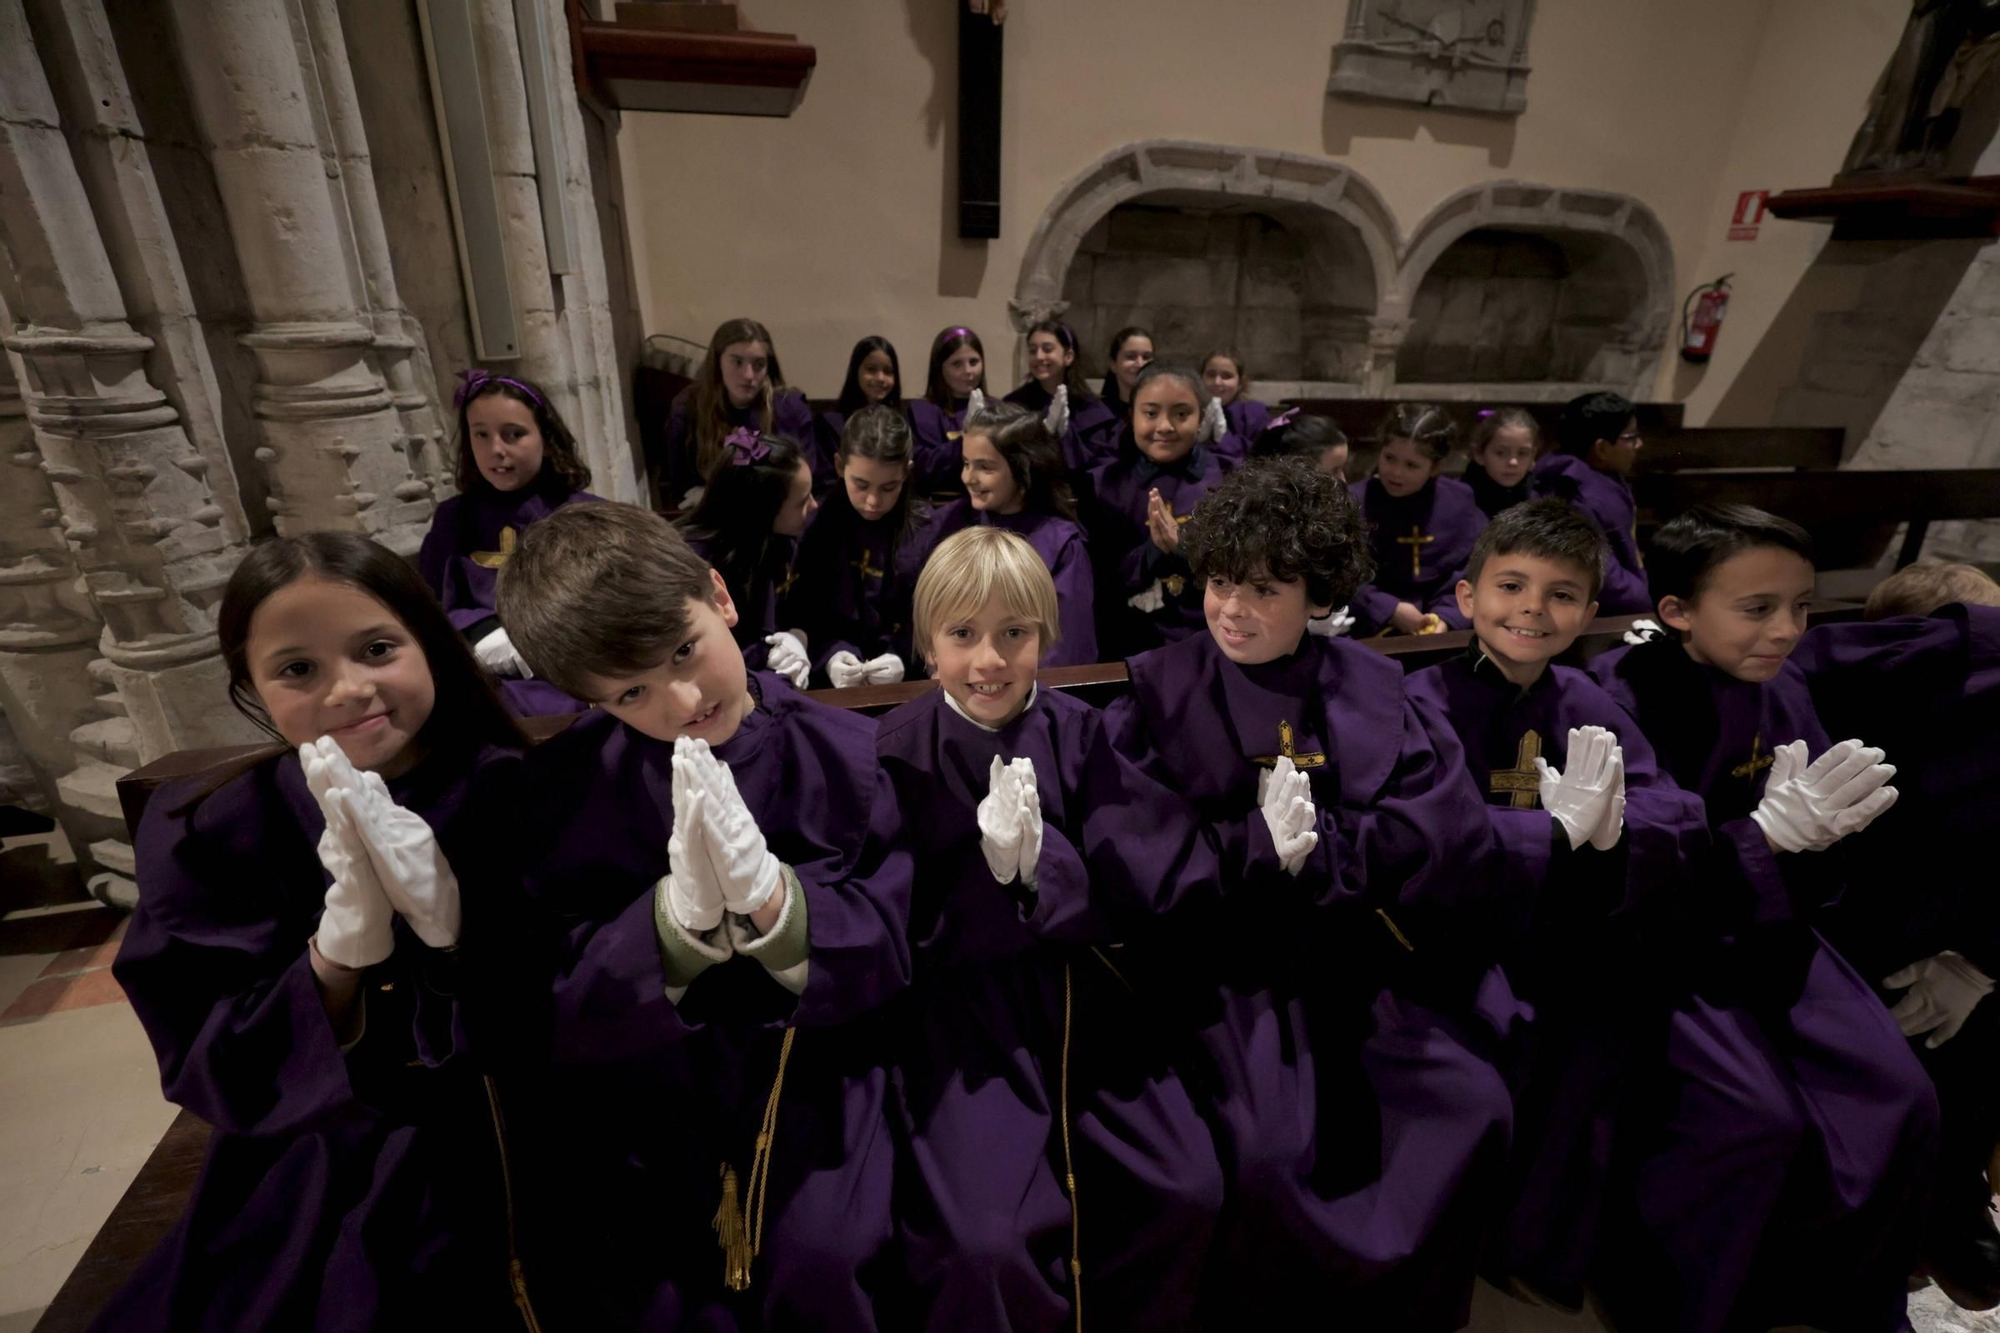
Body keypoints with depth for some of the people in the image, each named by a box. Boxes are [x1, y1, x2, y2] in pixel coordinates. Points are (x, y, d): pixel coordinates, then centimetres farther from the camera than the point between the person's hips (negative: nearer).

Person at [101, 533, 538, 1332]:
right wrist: (341, 943, -27)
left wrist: (454, 925, -28)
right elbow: (220, 1079, -8)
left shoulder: (521, 790, -12)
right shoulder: (209, 834, -7)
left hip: (529, 1150, -2)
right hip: (327, 1170, 2)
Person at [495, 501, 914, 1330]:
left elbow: (892, 951, -10)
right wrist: (679, 913, -28)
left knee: (822, 1265, -16)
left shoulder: (843, 753, -11)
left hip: (811, 1063, -1)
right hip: (642, 1088, 2)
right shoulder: (567, 786, -8)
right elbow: (562, 1012, -9)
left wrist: (770, 895, -29)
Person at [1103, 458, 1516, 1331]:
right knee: (1270, 1149, -19)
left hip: (1353, 955, 4)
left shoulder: (1369, 687, 2)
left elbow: (1450, 827, -9)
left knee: (1472, 1107, -6)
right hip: (1222, 960, -3)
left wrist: (1319, 835, -18)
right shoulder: (1160, 690, -6)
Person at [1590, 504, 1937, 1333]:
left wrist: (1814, 829, -17)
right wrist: (1767, 833, -27)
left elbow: (1816, 882, 6)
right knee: (1761, 1117, -19)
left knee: (1903, 1102, -4)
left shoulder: (1782, 693, 2)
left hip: (1764, 936, 7)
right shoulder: (1625, 697, -18)